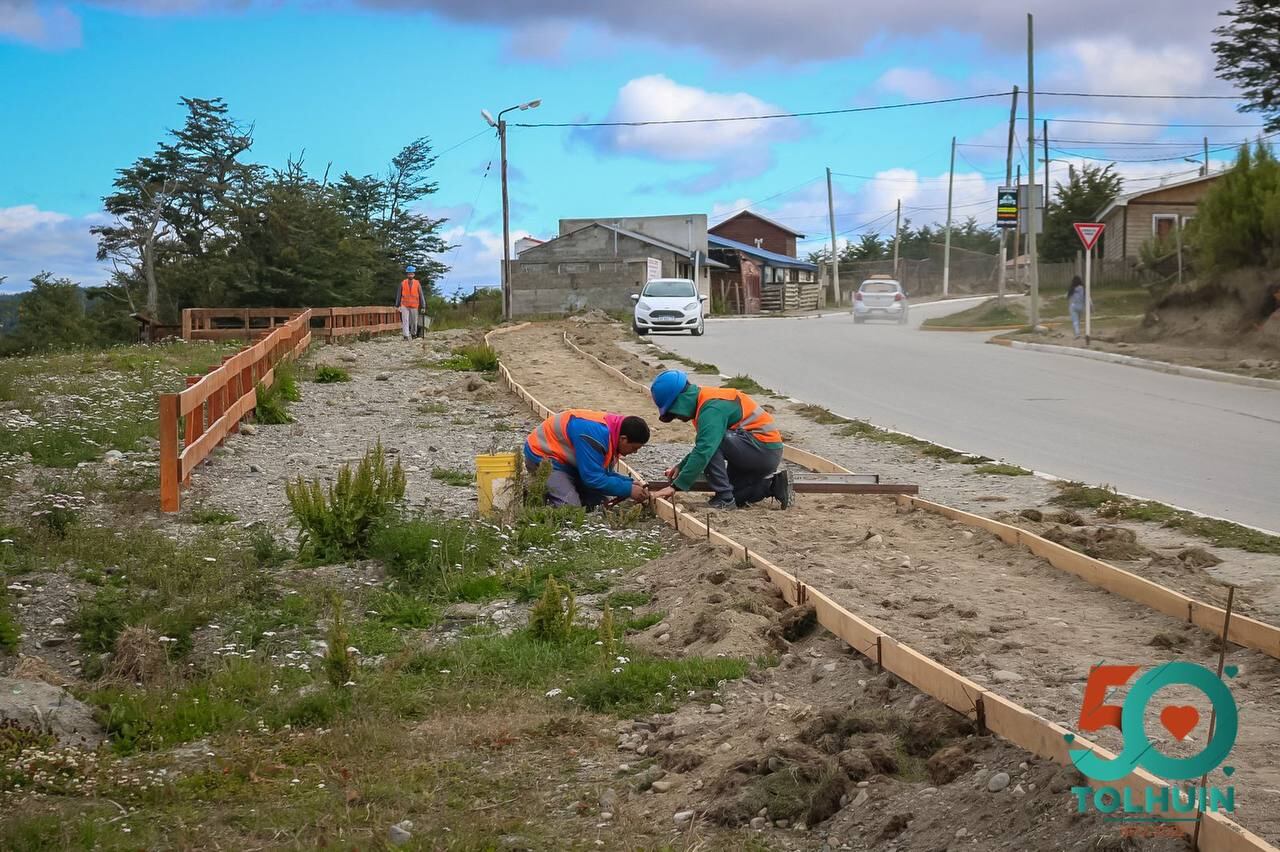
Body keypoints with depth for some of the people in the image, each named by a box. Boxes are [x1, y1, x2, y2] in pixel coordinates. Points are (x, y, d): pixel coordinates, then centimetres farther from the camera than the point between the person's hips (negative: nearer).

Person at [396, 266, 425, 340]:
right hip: (404, 306, -1)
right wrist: (397, 305, 5)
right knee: (405, 321, -10)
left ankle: (413, 334, 29)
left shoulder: (417, 284, -2)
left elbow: (421, 295, 0)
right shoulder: (402, 283, -2)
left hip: (414, 306, 1)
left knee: (414, 321, 9)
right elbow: (399, 295, 5)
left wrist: (423, 306, -3)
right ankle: (406, 336, -11)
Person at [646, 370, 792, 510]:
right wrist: (681, 466, 11)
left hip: (764, 450, -10)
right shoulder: (705, 401, 10)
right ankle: (773, 485, 11)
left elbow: (704, 451, -30)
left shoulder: (712, 408, -21)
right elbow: (704, 445, 23)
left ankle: (725, 498, -14)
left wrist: (675, 486, -30)